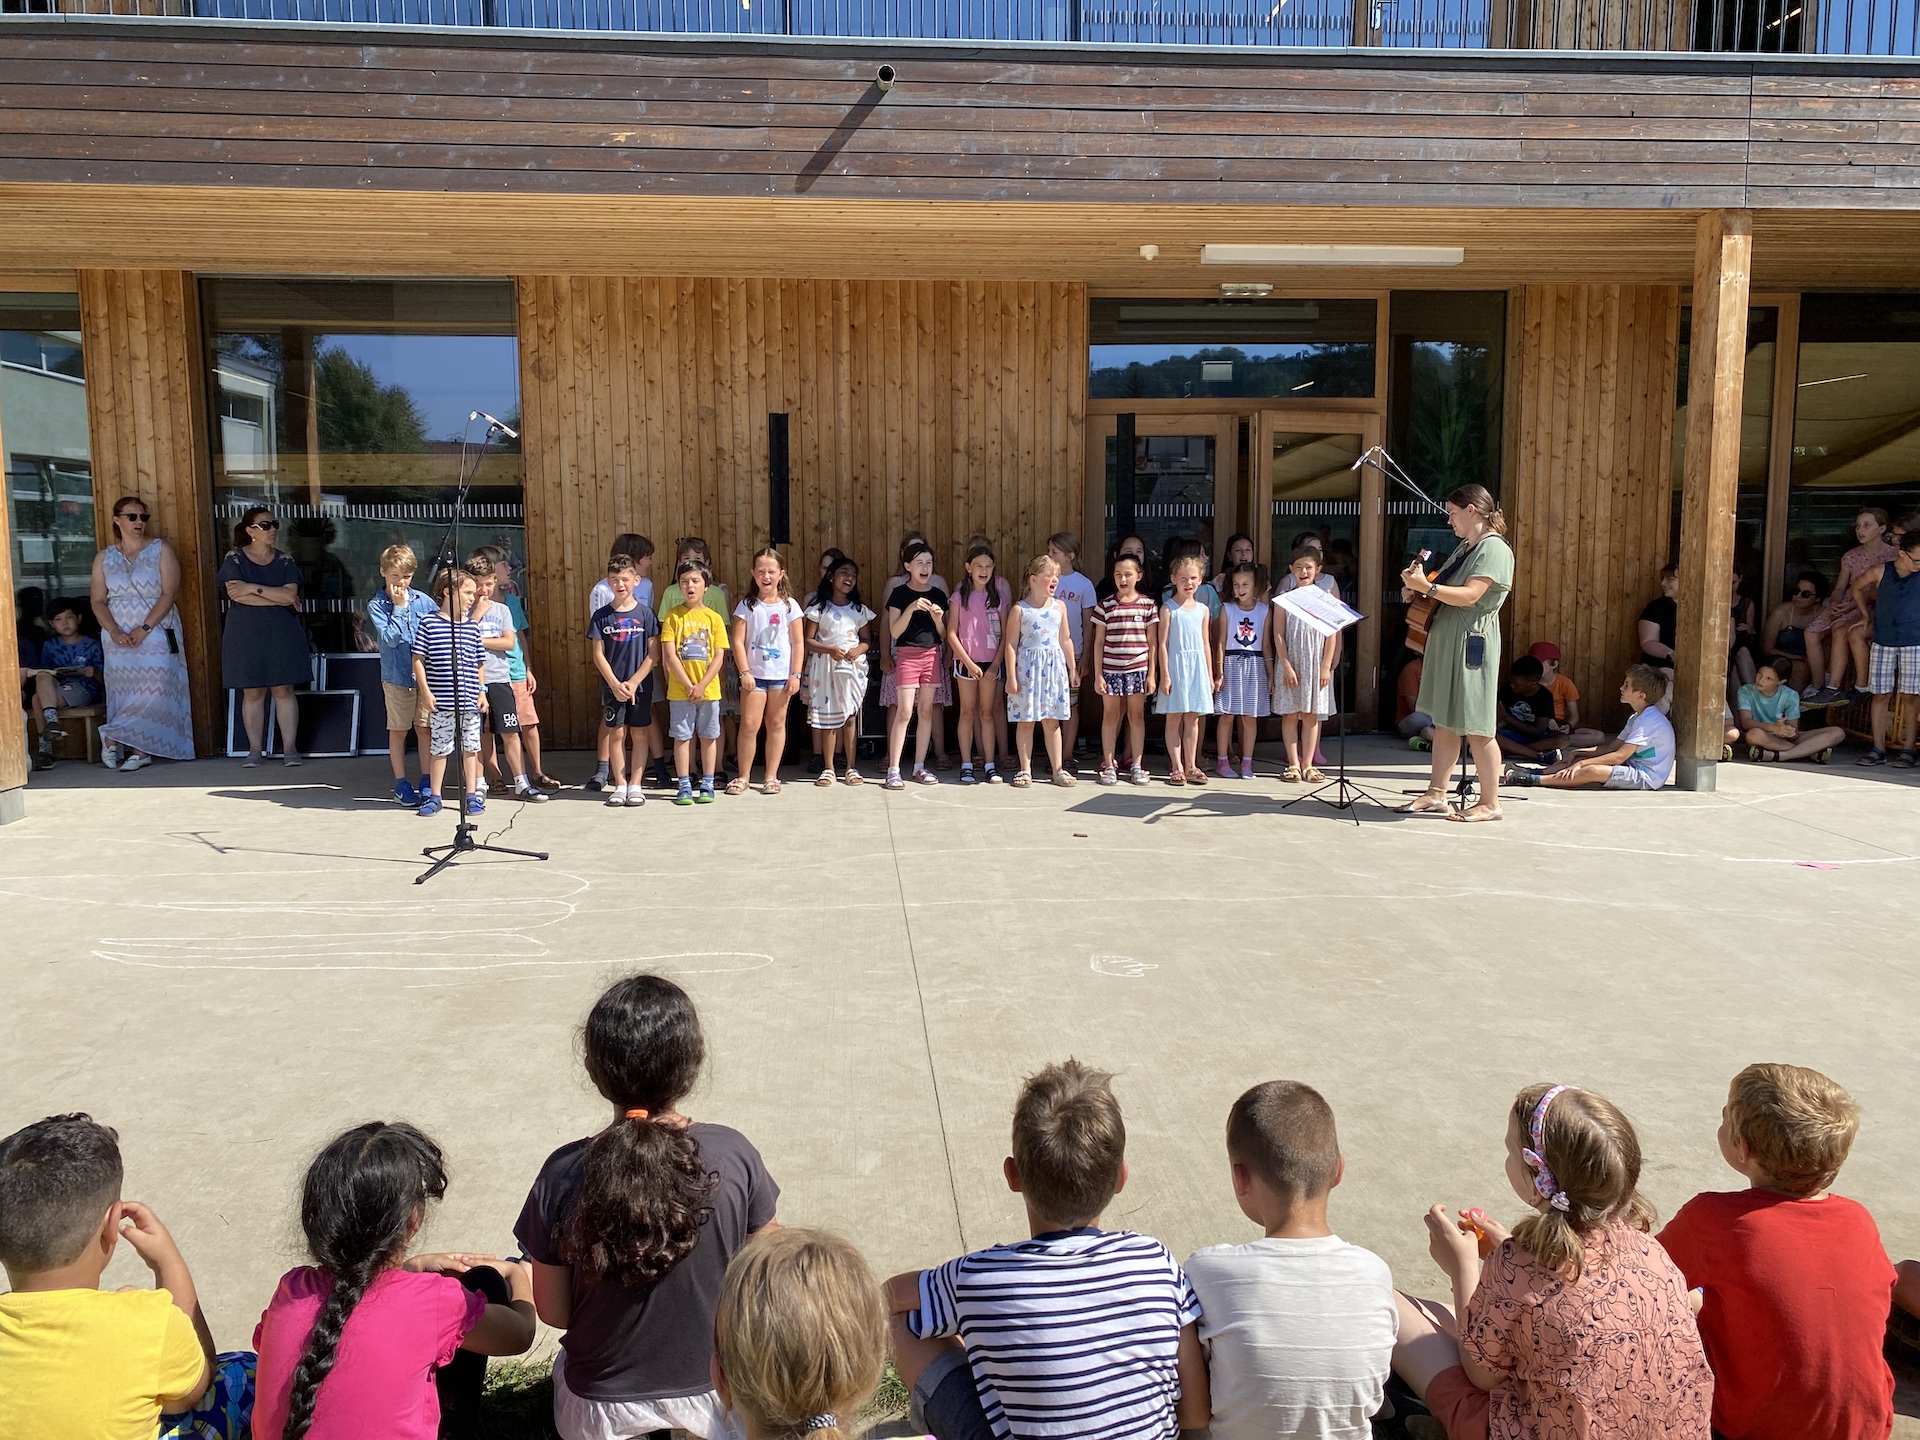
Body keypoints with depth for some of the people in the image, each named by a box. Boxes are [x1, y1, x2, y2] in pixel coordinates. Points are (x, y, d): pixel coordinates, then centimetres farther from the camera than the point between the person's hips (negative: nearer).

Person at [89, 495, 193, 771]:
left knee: (153, 690, -12)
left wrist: (144, 629, -15)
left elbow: (169, 592, -7)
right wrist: (114, 631, -12)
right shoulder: (104, 558, 10)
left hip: (156, 635, -3)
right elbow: (98, 601, 6)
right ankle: (140, 750, 1)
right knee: (124, 693, -2)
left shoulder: (161, 549, 2)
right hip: (118, 638, 3)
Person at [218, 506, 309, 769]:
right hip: (245, 635, -1)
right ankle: (255, 749, 8)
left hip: (281, 635, 1)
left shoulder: (284, 560, 7)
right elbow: (237, 594, -12)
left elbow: (290, 594, -8)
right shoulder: (235, 558, 2)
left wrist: (253, 588, -14)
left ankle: (289, 747, 2)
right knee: (252, 692, 1)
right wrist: (279, 599, -11)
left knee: (284, 690, -1)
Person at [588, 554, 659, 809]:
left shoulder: (645, 614, -2)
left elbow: (653, 654, -4)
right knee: (616, 734, 4)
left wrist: (633, 682, -11)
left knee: (639, 734, 4)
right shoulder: (601, 616, 1)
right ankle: (619, 785, 11)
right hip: (612, 686, 1)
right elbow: (598, 655, 0)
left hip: (640, 685, -1)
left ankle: (635, 785, 10)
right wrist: (615, 684, -10)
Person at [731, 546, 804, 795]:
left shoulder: (789, 606, 2)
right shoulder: (747, 606, 1)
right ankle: (743, 777, 5)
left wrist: (795, 674, -3)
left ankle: (771, 777, 14)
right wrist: (744, 672, -10)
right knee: (749, 724, -5)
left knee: (776, 724, 6)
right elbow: (738, 641, -2)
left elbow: (798, 643, 3)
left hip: (781, 674, 1)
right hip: (754, 674, -1)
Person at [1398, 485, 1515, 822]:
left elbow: (1469, 595, -23)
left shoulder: (1494, 548, -12)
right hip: (1445, 641, 10)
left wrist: (1426, 586, -28)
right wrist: (1417, 590, 8)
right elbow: (1446, 587, 27)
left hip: (1471, 643, -10)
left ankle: (1490, 803, 3)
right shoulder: (1464, 547, 17)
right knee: (1443, 721, 11)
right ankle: (1436, 794, 17)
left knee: (1475, 727, -5)